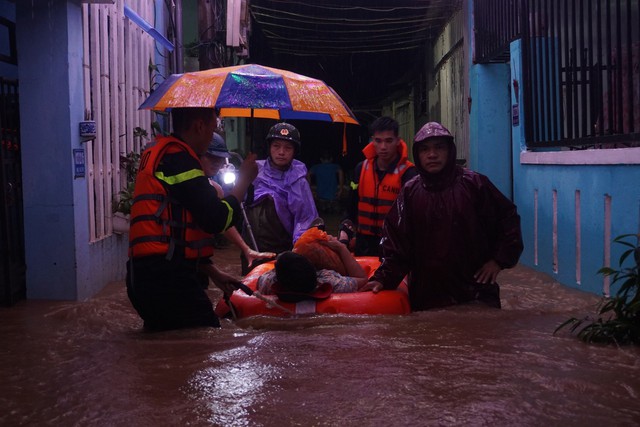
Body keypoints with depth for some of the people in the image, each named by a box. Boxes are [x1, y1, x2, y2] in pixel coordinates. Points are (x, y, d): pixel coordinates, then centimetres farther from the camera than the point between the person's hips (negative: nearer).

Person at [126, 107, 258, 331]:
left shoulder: (158, 153, 22)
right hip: (167, 279, -11)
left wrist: (213, 273, 24)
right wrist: (244, 180, 0)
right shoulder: (178, 158, -11)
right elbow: (216, 219, -15)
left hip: (146, 276, 11)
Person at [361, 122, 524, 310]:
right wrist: (383, 278, -10)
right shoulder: (410, 193, 3)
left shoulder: (474, 184, -2)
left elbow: (508, 217, 5)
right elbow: (395, 241, 1)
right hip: (426, 295, 1)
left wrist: (499, 260, 0)